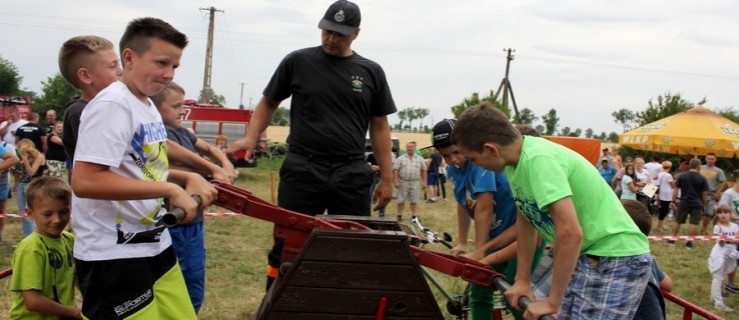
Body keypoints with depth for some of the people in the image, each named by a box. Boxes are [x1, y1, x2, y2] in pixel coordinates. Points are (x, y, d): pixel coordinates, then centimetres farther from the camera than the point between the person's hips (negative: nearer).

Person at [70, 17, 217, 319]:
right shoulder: (111, 104, -17)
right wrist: (170, 189, -25)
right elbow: (85, 181, -27)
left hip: (155, 245, 9)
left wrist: (188, 177, 2)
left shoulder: (148, 107, 11)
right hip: (112, 256, -9)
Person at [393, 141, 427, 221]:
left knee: (414, 201, 4)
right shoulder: (401, 159, 2)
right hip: (403, 182, -1)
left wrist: (424, 182, 5)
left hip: (414, 183, 2)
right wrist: (396, 181, -10)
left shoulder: (420, 159, 8)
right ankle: (399, 216, 10)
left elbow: (423, 171, 11)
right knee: (401, 200, 2)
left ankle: (414, 216, 10)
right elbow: (395, 170, -3)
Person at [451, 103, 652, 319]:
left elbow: (570, 232, -31)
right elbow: (525, 220, 12)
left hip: (617, 259, -8)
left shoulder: (538, 159, -25)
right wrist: (522, 280, 14)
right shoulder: (516, 159, 1)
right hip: (584, 258, 9)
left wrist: (552, 302, -24)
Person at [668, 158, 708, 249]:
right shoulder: (702, 178, -4)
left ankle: (672, 239, 19)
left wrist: (673, 201, 7)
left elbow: (676, 189, 1)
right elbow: (704, 193, -1)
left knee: (678, 221, 13)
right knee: (694, 223, 2)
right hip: (697, 204, -2)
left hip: (684, 203, 2)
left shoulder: (682, 176, 1)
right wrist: (704, 205, 10)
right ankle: (689, 242, 0)